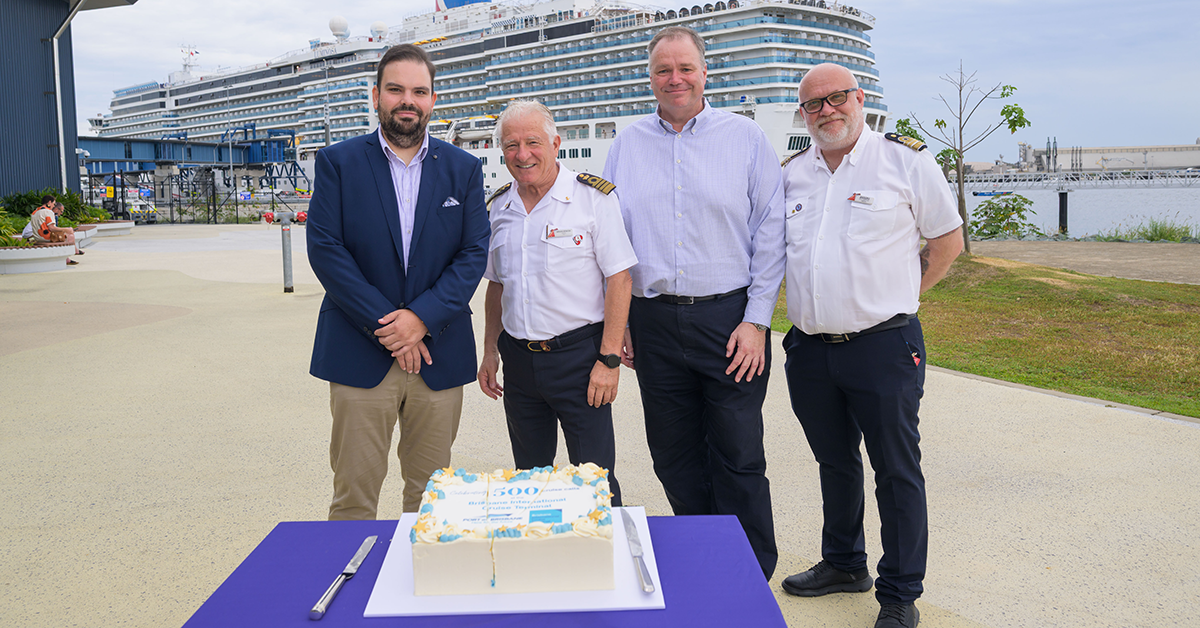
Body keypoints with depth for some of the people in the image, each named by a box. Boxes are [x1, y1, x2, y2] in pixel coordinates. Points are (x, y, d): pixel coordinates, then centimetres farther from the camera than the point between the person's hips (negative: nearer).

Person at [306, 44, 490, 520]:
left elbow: (474, 252, 1)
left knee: (431, 493, 11)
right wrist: (385, 326, -12)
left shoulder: (463, 169, 8)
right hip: (359, 354, -1)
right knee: (354, 494, 3)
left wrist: (423, 316, -13)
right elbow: (324, 249, -5)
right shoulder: (338, 162, 3)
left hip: (439, 354, 2)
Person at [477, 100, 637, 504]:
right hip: (518, 357, 5)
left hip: (578, 353, -5)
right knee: (529, 480, 14)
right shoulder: (498, 207, 9)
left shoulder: (593, 197, -7)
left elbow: (619, 279, -9)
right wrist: (490, 352, 12)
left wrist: (609, 359, -14)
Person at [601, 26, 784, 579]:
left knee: (739, 459, 2)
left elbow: (769, 232, -1)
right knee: (674, 457, 11)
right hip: (653, 322, 3)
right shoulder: (626, 146, 10)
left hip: (729, 318, -3)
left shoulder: (745, 138, 2)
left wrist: (756, 320, -7)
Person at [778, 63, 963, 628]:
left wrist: (901, 294, 3)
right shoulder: (790, 173, 9)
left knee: (896, 470, 4)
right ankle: (843, 564, 37)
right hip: (809, 349, 5)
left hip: (883, 347, -4)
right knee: (835, 463, 18)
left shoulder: (905, 159, -2)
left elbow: (947, 237, 6)